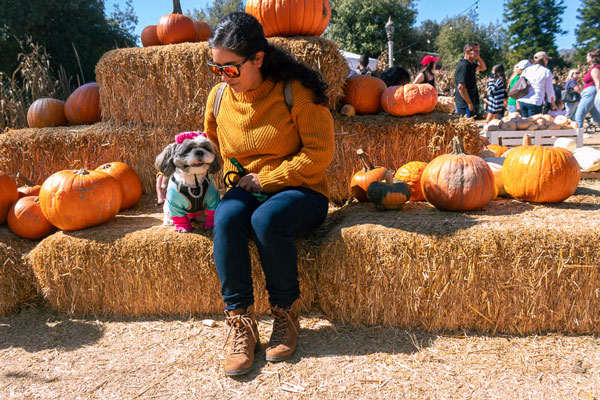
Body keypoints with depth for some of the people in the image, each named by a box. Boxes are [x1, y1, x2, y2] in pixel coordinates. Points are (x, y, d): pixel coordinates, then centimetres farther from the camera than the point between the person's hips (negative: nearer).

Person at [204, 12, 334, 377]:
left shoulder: (295, 91, -10)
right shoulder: (219, 97, 5)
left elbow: (320, 152, -12)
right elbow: (212, 147, 21)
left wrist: (266, 179, -14)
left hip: (300, 190, -4)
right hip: (246, 191, 4)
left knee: (267, 219, -35)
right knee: (226, 218, -29)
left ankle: (287, 315, -13)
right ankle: (241, 324, -20)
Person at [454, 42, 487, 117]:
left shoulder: (471, 64, 13)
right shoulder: (464, 66, -18)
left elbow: (483, 68, 30)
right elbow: (461, 87, -25)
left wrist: (478, 57, 11)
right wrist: (469, 103, -23)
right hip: (465, 104, -10)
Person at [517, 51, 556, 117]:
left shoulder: (527, 69, 13)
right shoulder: (547, 72, 3)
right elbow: (549, 91, 5)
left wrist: (517, 102, 20)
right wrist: (553, 104, 17)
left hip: (522, 101, 4)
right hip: (535, 102, -4)